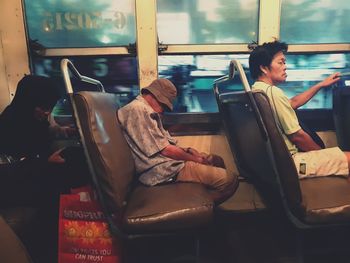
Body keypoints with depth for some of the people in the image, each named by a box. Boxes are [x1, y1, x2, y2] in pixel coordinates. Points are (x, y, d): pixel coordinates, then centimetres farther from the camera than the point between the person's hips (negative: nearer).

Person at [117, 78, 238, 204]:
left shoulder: (149, 111, 17)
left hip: (166, 160, 11)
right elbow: (164, 150, -19)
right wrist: (196, 159, -7)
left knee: (217, 160, 17)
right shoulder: (138, 110, -17)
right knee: (229, 181, -15)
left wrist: (188, 150, 0)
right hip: (162, 169, -11)